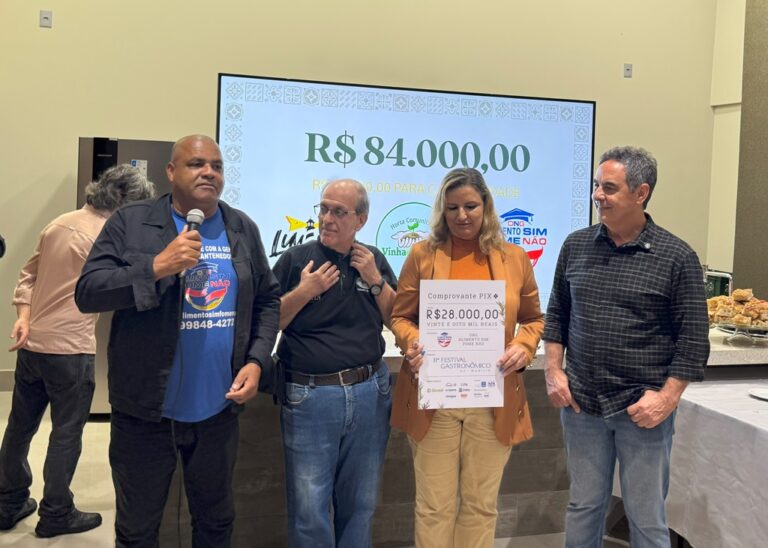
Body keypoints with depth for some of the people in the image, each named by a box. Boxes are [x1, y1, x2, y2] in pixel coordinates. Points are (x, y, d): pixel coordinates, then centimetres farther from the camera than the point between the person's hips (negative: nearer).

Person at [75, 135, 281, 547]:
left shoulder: (243, 229, 5)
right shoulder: (130, 222, -6)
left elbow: (268, 300, 9)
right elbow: (87, 292, -12)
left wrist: (257, 361, -6)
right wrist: (157, 267, -25)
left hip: (218, 409, 3)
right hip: (145, 409, -3)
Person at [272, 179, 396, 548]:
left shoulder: (374, 260, 7)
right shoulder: (295, 259, -3)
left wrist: (375, 280, -5)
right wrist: (303, 291, -14)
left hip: (370, 393, 3)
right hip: (309, 397, -3)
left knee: (360, 504, 16)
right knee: (309, 509, 4)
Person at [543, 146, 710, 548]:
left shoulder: (677, 257, -8)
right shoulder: (576, 246, 4)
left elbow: (693, 338, -6)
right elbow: (557, 314, 11)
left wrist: (668, 397, -13)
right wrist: (553, 371, 2)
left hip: (643, 409, -3)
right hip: (580, 404, 3)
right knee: (583, 506, 16)